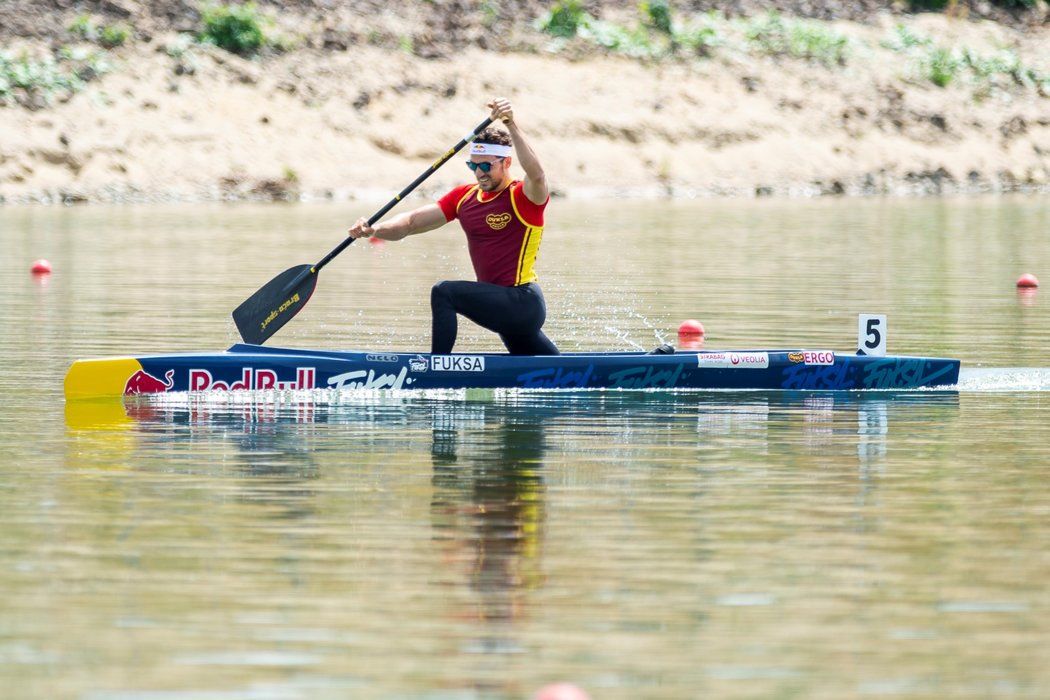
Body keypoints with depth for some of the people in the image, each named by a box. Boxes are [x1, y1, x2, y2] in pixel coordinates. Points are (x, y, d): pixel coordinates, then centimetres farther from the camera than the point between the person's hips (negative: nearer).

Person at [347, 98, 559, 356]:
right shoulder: (464, 197, 9)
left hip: (522, 303, -9)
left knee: (444, 293, -23)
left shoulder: (524, 198, -11)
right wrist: (374, 230, -15)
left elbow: (536, 175, -36)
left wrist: (511, 125, -45)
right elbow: (412, 221, 3)